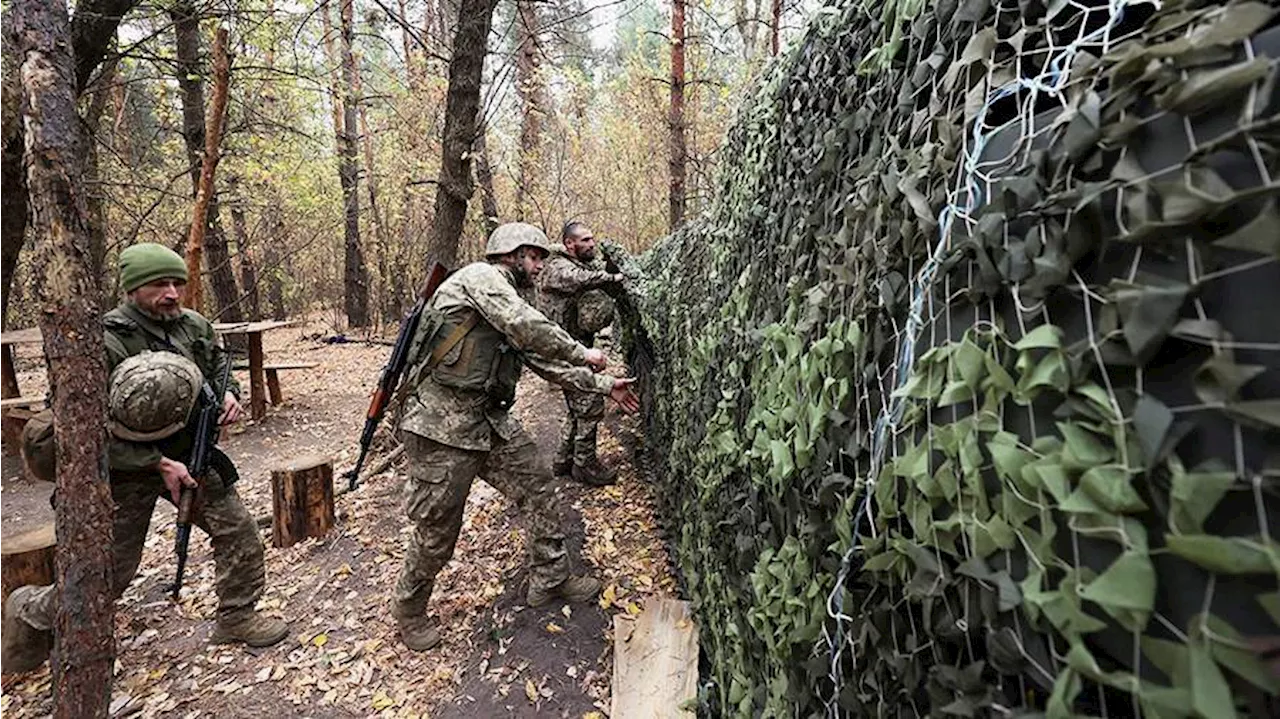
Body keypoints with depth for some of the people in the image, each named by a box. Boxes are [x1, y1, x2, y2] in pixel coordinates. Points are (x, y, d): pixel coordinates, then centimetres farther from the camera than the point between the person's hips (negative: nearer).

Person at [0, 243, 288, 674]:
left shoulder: (195, 326, -4)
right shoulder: (104, 342, -22)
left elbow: (220, 366, 16)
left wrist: (229, 394, -6)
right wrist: (158, 464, -24)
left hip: (187, 455, 5)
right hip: (125, 469, -5)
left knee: (239, 529, 1)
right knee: (111, 571, 6)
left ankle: (236, 618, 18)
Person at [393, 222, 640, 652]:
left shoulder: (513, 303, 17)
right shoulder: (480, 277, -10)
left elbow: (548, 364, 19)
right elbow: (529, 328, -25)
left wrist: (605, 385, 16)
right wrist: (582, 353, -12)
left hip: (491, 421, 9)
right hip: (442, 424, -9)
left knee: (539, 487, 8)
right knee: (437, 530, 4)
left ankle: (550, 580, 24)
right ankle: (409, 611, 29)